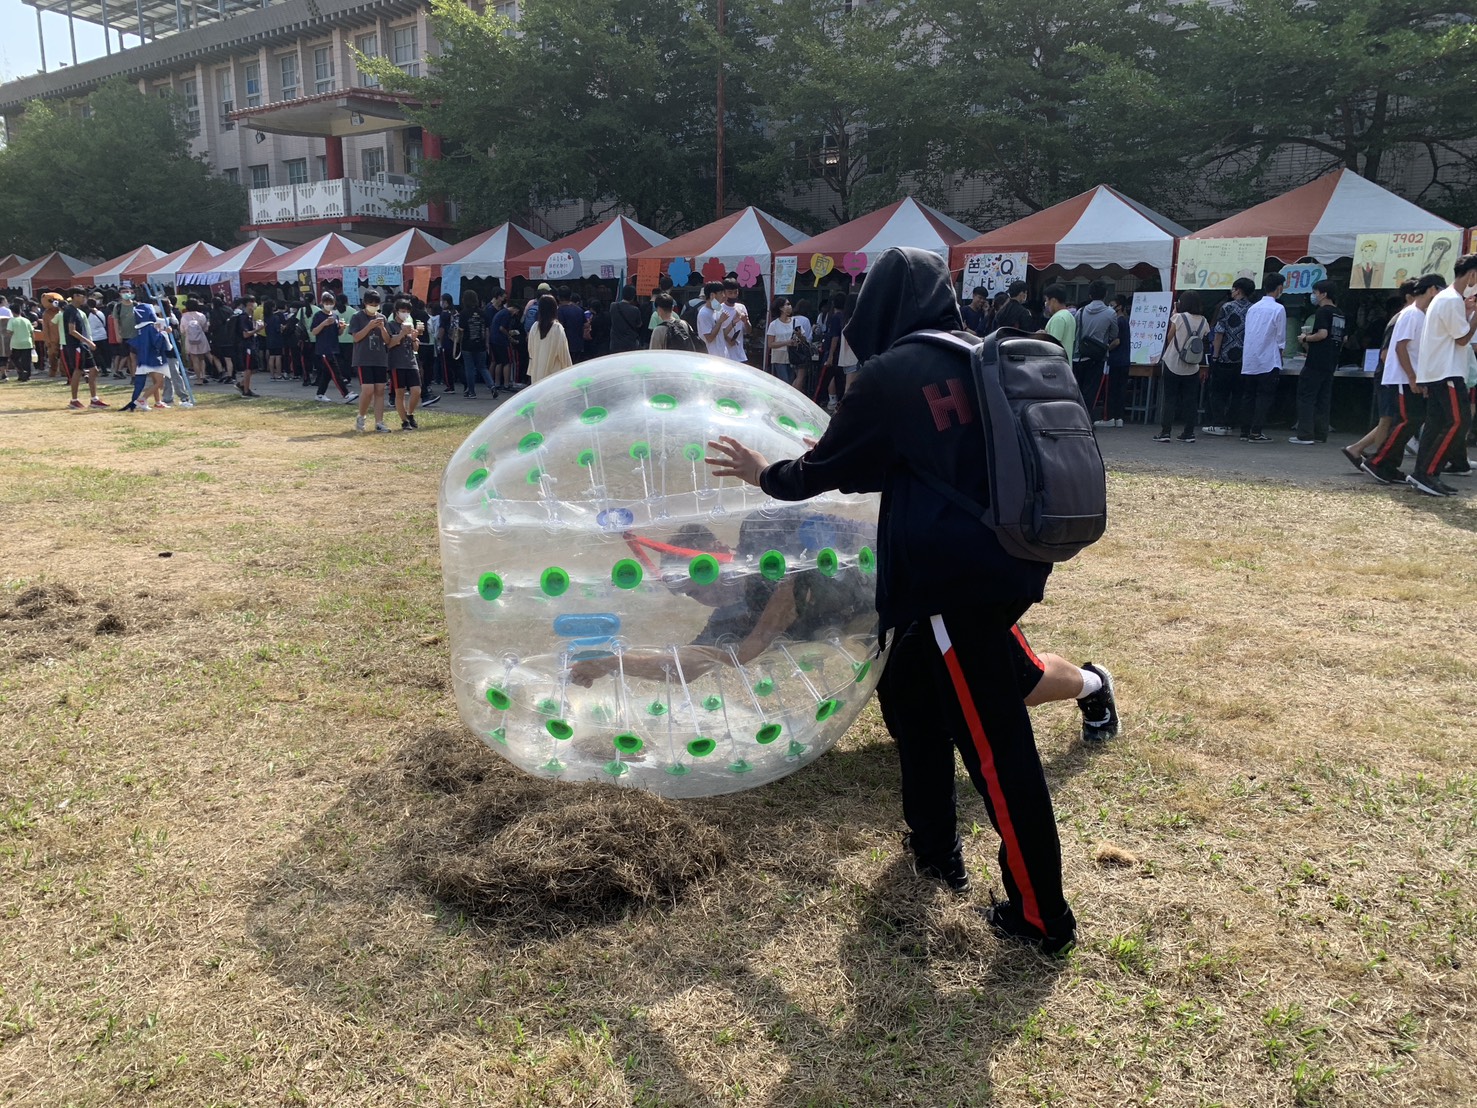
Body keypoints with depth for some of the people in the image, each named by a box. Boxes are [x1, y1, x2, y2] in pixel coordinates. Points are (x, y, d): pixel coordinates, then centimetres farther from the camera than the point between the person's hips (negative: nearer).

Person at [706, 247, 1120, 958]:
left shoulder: (889, 375, -9)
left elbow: (824, 469, 2)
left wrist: (764, 474, 21)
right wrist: (839, 459, 34)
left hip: (953, 574, -8)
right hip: (1007, 559, 8)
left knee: (994, 744, 1)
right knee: (908, 688, 22)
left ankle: (1041, 917, 14)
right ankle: (935, 847, 36)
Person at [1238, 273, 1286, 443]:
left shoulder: (1253, 308, 9)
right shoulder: (1278, 309, -7)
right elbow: (1281, 337, -4)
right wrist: (1280, 354, 10)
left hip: (1248, 360, 5)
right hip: (1268, 360, -5)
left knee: (1247, 395, 9)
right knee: (1264, 396, -1)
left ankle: (1245, 431, 10)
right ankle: (1255, 432, -5)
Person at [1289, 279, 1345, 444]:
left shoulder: (1322, 311, -11)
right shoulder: (1340, 314, 16)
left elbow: (1322, 333, -23)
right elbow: (1343, 339, 22)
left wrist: (1305, 339, -8)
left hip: (1315, 363, -9)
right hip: (1330, 364, 9)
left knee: (1306, 397, -5)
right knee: (1324, 399, 11)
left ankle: (1305, 435, -9)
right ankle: (1320, 434, 11)